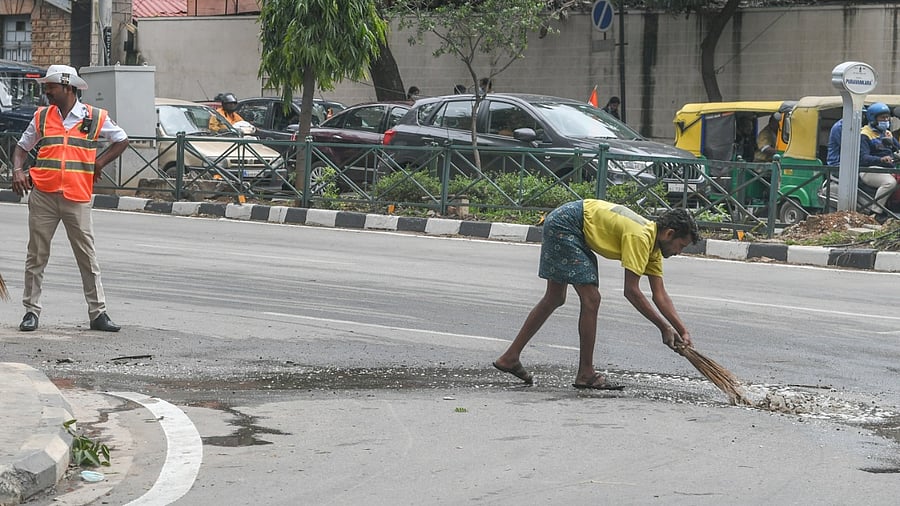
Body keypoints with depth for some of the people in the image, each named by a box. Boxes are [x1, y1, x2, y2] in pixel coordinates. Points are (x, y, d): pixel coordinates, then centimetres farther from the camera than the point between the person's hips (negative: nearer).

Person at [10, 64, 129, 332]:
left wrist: (99, 163, 3)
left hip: (77, 199, -2)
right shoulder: (42, 117, 9)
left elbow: (122, 140, 15)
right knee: (36, 256, 4)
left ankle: (98, 313, 7)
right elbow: (22, 147, 18)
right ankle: (31, 310, 13)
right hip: (43, 197, 2)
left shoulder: (95, 118, 3)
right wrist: (18, 170, -2)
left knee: (87, 257, 1)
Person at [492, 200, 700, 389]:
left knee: (554, 299, 18)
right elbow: (631, 291, -25)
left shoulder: (654, 244, 4)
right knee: (591, 299, -11)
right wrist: (665, 327, -22)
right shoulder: (641, 238, -23)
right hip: (563, 224, -10)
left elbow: (660, 296, 3)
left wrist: (683, 331, -4)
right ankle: (585, 374, -5)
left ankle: (510, 358, 24)